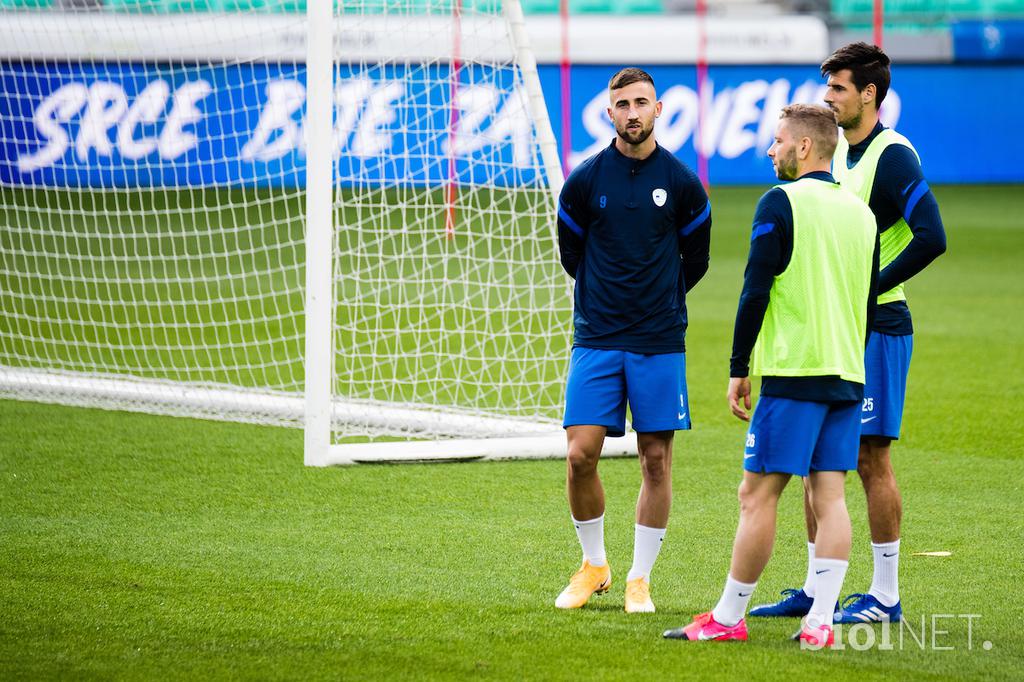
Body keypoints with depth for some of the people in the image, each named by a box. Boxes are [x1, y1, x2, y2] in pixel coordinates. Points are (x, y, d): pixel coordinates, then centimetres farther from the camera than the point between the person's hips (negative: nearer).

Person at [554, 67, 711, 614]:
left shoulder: (682, 183, 0)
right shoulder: (586, 179, 0)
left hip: (660, 342, 0)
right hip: (596, 339, 0)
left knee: (656, 461, 1)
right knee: (581, 455, -7)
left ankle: (639, 579, 12)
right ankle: (593, 565, 13)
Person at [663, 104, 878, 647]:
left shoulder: (781, 203, -7)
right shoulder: (860, 211, 13)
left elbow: (755, 292, -10)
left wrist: (738, 369, -4)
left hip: (793, 374, -7)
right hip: (847, 377, 7)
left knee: (758, 495, -3)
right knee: (829, 496, 4)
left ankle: (728, 618, 1)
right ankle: (820, 622, 0)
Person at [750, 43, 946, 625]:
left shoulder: (893, 155, -13)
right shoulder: (839, 152, 13)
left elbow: (931, 237, -23)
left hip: (878, 327, -8)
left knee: (871, 458, -5)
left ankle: (886, 597, 2)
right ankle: (816, 590, 16)